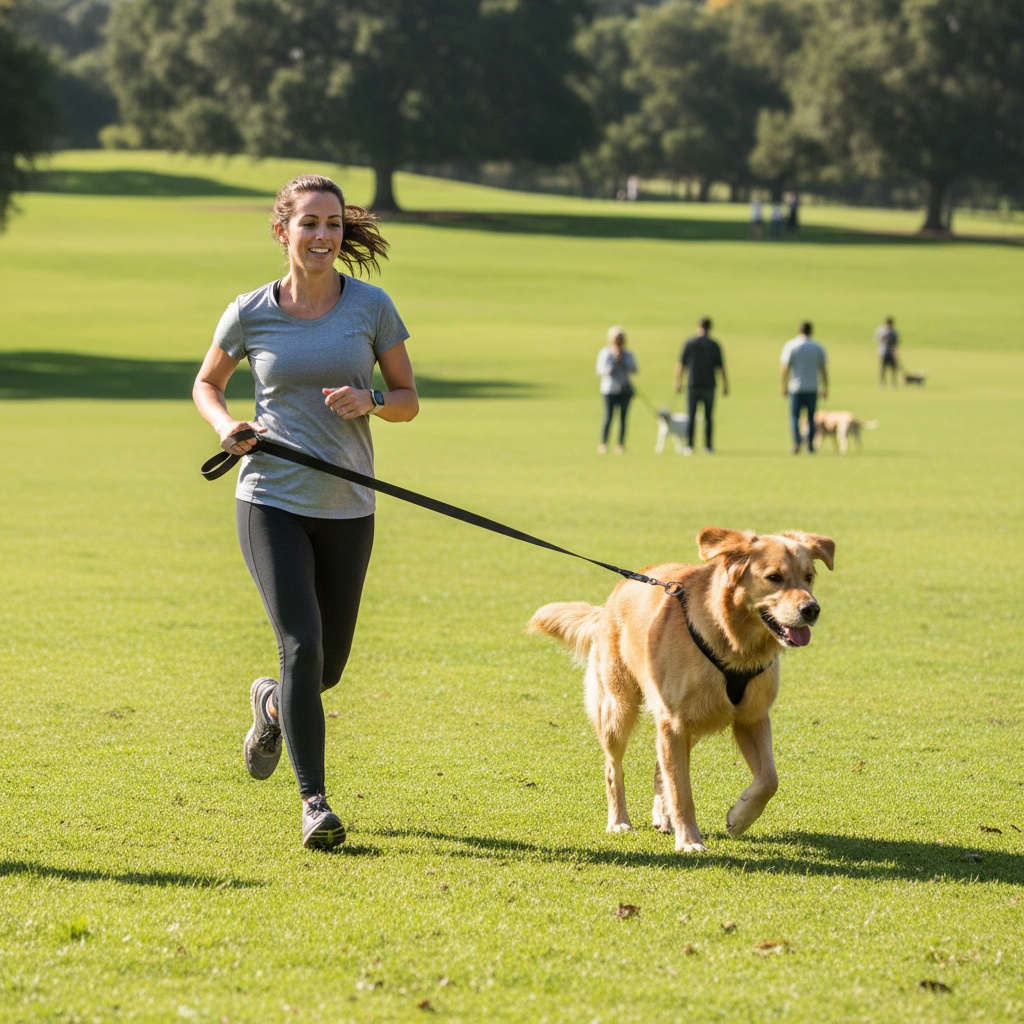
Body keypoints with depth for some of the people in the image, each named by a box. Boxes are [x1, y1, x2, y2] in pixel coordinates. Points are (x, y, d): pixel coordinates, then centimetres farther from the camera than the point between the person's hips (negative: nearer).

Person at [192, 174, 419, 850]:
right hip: (271, 499, -2)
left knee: (329, 665, 10)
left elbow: (409, 401, 7)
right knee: (302, 645, -17)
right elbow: (206, 384, 15)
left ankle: (272, 703, 46)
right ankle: (315, 803, -11)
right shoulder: (251, 313, -1)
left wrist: (369, 401, -15)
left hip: (347, 508, 2)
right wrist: (227, 426, -6)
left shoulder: (371, 307, 0)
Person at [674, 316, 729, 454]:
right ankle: (708, 446, 6)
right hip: (709, 385, 0)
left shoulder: (689, 344, -1)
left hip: (693, 386, 0)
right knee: (708, 417, 7)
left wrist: (678, 382, 9)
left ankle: (689, 446, -7)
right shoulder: (714, 345, -1)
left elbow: (680, 365, 1)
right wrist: (725, 385, 7)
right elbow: (721, 367, 0)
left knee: (691, 417, 1)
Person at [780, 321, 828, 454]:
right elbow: (823, 370, 4)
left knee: (794, 415, 5)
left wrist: (784, 386, -1)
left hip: (796, 388, -2)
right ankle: (810, 446, 6)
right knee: (811, 417, 8)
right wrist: (825, 388, 11)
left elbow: (785, 368, -7)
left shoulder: (790, 346, -4)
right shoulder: (818, 348, 3)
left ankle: (797, 440, -15)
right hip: (812, 388, 2)